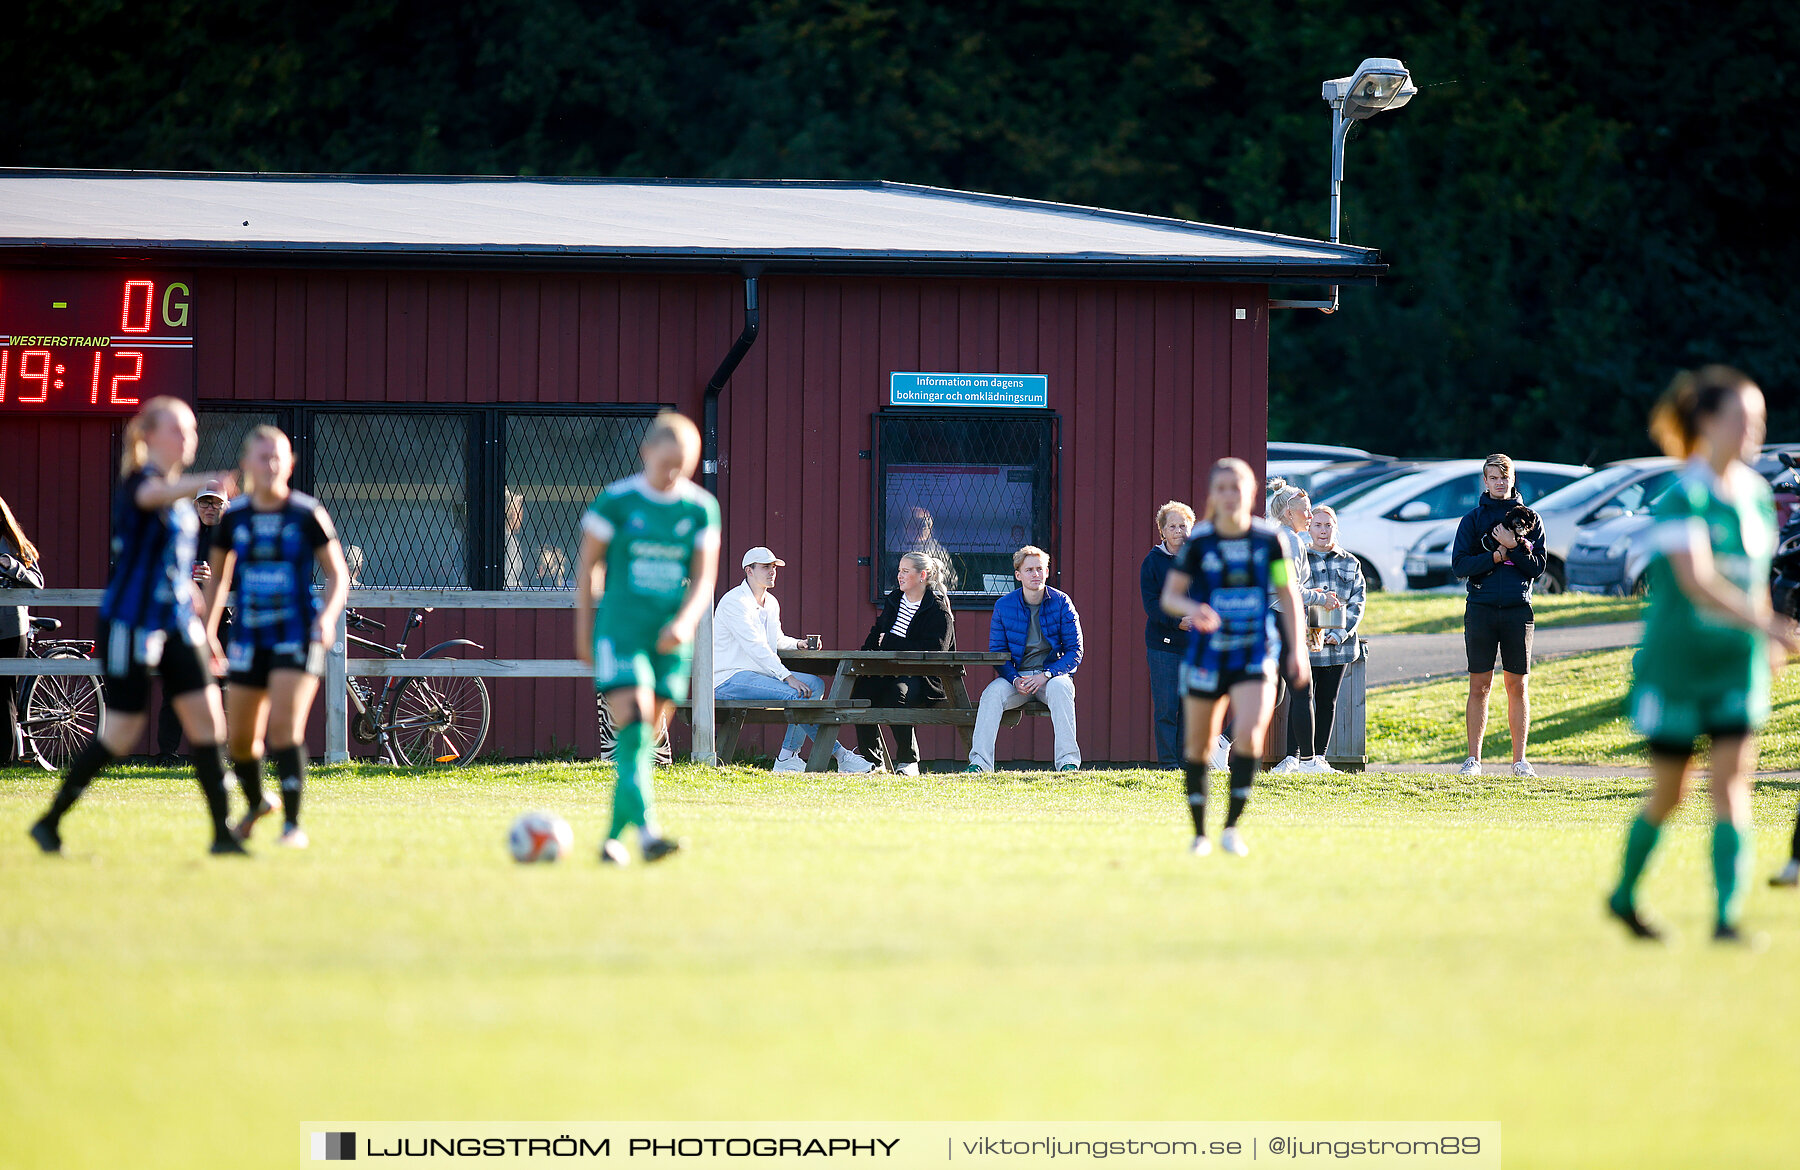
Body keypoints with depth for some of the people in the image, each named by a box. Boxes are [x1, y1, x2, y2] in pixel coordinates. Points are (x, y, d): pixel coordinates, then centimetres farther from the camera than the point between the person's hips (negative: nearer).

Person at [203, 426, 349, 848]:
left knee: (284, 726, -18)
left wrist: (328, 615, -18)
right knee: (241, 737, 8)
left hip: (297, 635, -4)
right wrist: (207, 631, 10)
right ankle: (256, 802, 38)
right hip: (249, 636, 4)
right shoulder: (233, 517, 3)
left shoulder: (307, 514, -5)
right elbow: (217, 577, 16)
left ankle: (293, 824, -12)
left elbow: (338, 574, -1)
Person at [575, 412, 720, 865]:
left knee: (646, 740, 6)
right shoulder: (616, 500, -4)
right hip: (620, 634, -3)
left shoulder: (701, 509, 3)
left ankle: (614, 837, 15)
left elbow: (704, 577, 1)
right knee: (633, 729, -19)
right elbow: (588, 563, 4)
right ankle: (646, 829, -28)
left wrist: (685, 621, -16)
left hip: (671, 640, 3)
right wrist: (583, 630, 3)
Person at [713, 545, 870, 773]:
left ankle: (787, 758, -9)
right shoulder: (735, 602, -14)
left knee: (815, 684, -4)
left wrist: (799, 644, 5)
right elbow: (755, 647, -22)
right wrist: (787, 677, -26)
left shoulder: (771, 603, 15)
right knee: (795, 694, -24)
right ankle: (840, 757, -18)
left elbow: (777, 640, 29)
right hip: (728, 679, -10)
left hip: (759, 674, 10)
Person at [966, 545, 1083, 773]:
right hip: (1017, 675, 2)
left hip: (1053, 673, -2)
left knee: (1060, 688, -36)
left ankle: (1068, 762, -39)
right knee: (993, 692, -28)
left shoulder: (1061, 603, -2)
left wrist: (1046, 676, -19)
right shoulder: (1004, 606, 2)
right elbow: (997, 652, 4)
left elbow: (1074, 651, -3)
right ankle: (979, 762, -32)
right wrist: (1015, 679, -17)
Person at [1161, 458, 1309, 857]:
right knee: (1199, 746, 7)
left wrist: (1296, 648, 3)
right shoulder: (1197, 541, -5)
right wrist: (1193, 610, -24)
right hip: (1207, 655, 0)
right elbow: (1169, 596, -1)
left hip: (1256, 656, 0)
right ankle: (1199, 832, 25)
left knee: (1249, 733, -21)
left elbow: (1288, 593, 8)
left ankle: (1232, 825, -9)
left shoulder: (1269, 538, -2)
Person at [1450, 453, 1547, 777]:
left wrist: (1514, 546, -11)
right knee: (1479, 685, -1)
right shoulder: (1473, 519, 7)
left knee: (1517, 686, 2)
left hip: (1518, 608, 1)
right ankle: (1473, 759, 2)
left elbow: (1538, 567, 3)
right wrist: (1498, 555, -11)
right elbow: (1459, 565, -2)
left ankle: (1520, 760, 7)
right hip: (1481, 608, -1)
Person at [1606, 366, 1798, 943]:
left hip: (1738, 664, 5)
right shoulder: (1683, 498, -17)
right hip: (1676, 663, -5)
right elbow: (1698, 582, -30)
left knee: (1731, 786, -9)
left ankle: (1726, 917, -14)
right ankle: (1623, 893, 31)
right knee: (1668, 793, 7)